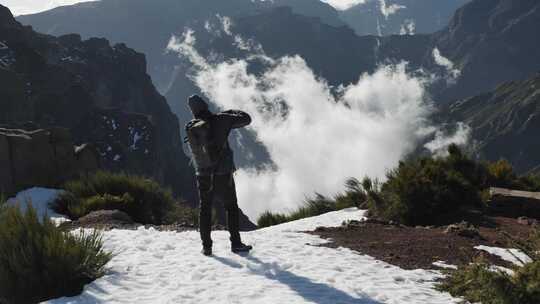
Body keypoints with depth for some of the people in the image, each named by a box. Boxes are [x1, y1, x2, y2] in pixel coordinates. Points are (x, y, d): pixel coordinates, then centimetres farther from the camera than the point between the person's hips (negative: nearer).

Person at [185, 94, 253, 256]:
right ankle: (236, 243, 12)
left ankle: (206, 246, 11)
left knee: (205, 209, 12)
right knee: (231, 207, 11)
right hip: (223, 173, -2)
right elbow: (246, 119, -4)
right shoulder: (220, 120, -12)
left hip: (203, 174, 2)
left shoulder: (190, 128, -4)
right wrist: (231, 113, 12)